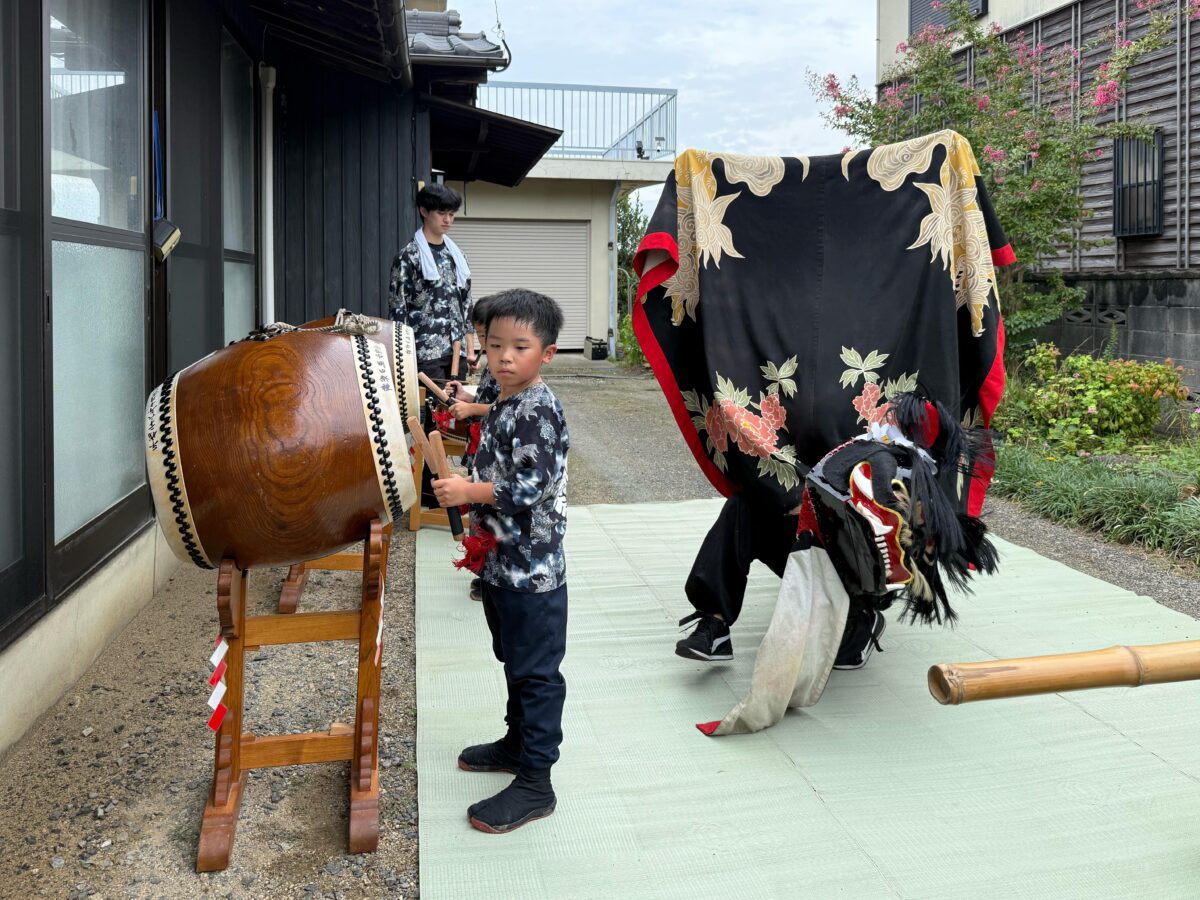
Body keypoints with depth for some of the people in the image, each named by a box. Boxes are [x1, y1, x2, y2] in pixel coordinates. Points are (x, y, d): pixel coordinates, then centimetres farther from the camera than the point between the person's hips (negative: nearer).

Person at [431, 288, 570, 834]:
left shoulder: (537, 411, -19)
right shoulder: (505, 407, 11)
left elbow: (531, 487, -26)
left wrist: (469, 492, -22)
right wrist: (480, 528, 18)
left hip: (533, 571, -10)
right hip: (503, 563, 10)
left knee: (536, 673, 0)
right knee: (515, 662, 23)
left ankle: (534, 782, 9)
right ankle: (517, 742, 40)